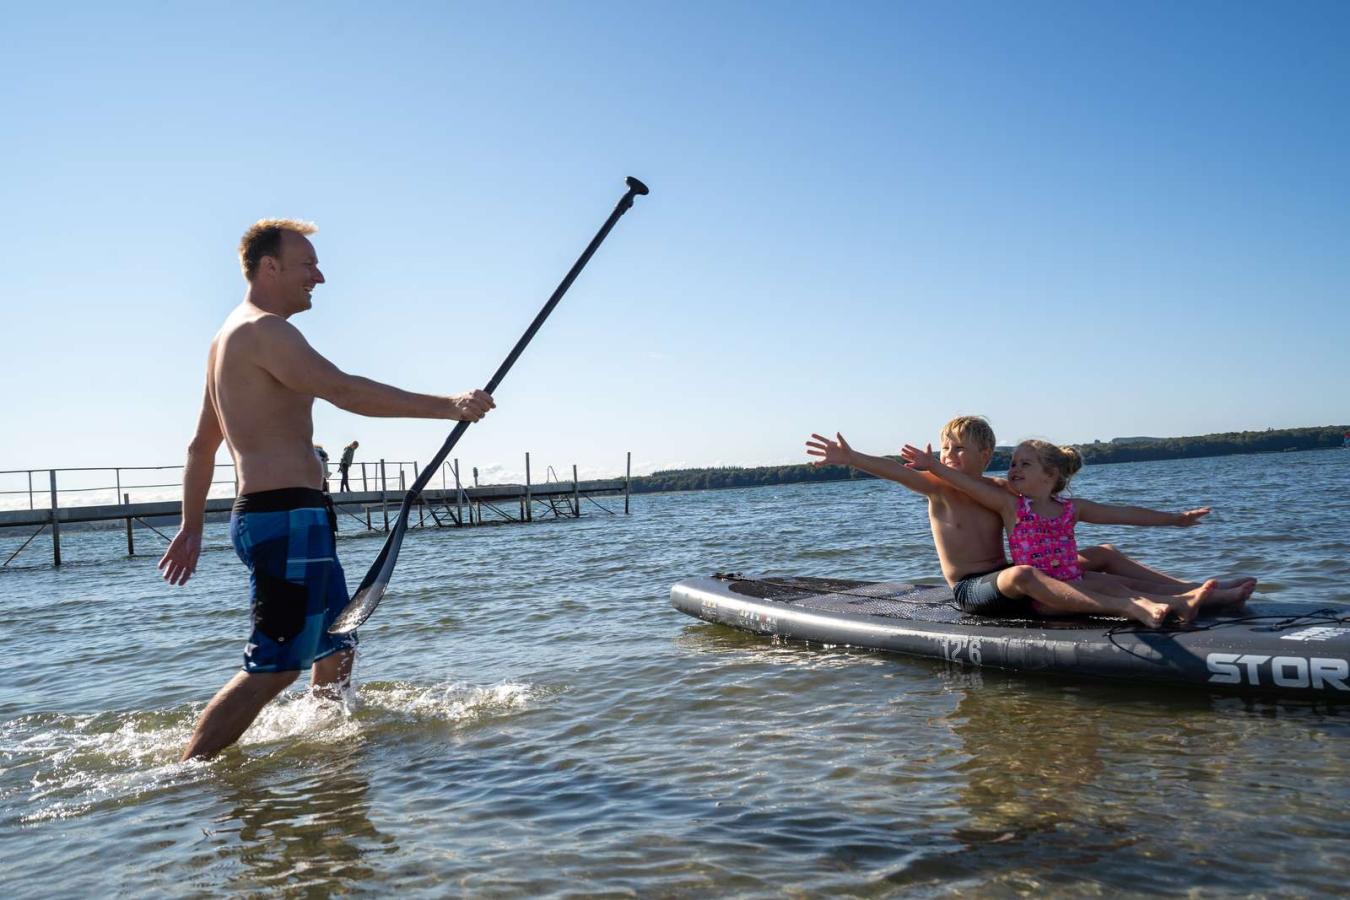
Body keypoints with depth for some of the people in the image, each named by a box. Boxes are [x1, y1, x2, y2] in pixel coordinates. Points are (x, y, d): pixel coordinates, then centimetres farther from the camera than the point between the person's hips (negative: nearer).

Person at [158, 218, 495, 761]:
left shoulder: (229, 339, 21)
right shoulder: (264, 329, -11)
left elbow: (201, 445, 23)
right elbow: (346, 392, -24)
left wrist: (191, 529, 25)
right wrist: (447, 406, -22)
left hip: (264, 514, 11)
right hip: (288, 517, -11)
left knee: (336, 641, 19)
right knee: (275, 666, -8)